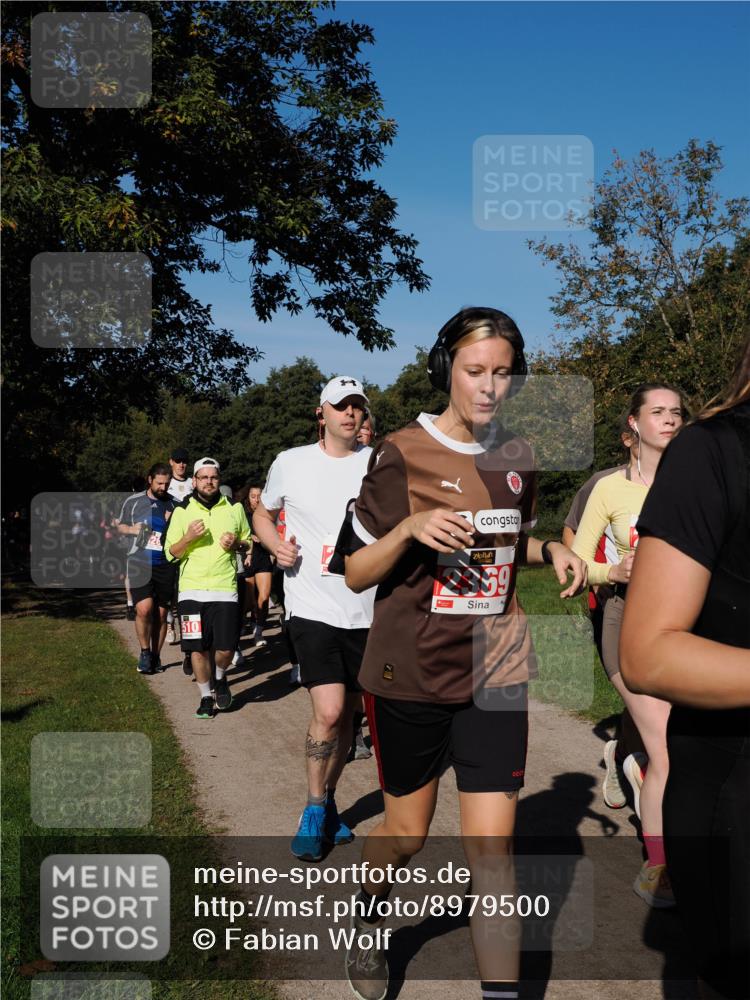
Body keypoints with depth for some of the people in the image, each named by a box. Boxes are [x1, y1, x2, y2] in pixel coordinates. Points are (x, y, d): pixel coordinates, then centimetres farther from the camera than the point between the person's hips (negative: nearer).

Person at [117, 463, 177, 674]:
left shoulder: (174, 505, 7)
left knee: (160, 613, 6)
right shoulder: (133, 502, 5)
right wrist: (132, 529, -5)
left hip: (164, 565, 2)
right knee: (144, 609, -16)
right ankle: (145, 652, 3)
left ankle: (155, 656, 21)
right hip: (139, 563, -1)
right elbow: (120, 526, 17)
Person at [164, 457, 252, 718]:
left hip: (225, 589, 0)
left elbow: (248, 542, 18)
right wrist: (189, 537, -15)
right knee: (197, 648, 0)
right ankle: (206, 697, 21)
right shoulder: (182, 511, 5)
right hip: (192, 589, 0)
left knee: (225, 648, -6)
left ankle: (220, 678, 27)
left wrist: (236, 543, -5)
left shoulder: (234, 508, 8)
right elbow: (170, 553, 4)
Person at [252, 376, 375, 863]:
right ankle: (315, 809, 9)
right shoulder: (291, 463, 1)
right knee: (329, 712, -13)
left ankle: (328, 801, 33)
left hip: (366, 609, 2)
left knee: (347, 713, 12)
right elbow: (262, 515, 16)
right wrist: (277, 545, -4)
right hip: (312, 604, -2)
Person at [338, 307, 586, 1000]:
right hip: (410, 675, -2)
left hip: (494, 674, 3)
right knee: (407, 833, 14)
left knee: (491, 843, -3)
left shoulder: (518, 458, 4)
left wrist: (550, 551, 0)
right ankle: (370, 921, 46)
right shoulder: (401, 455, -9)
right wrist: (410, 528, -25)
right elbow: (356, 572, -7)